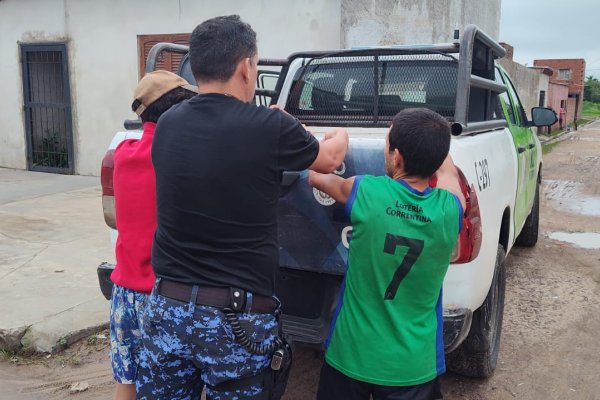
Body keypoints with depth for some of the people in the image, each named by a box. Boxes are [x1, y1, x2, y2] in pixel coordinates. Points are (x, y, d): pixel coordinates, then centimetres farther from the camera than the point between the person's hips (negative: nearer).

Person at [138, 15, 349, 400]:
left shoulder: (168, 124, 0)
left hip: (167, 308, 5)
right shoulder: (269, 127, -14)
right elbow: (329, 159, 7)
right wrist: (340, 135, 29)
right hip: (237, 317, -4)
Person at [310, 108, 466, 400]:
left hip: (351, 355, -1)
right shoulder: (450, 208, -14)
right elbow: (446, 169, 11)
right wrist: (430, 138, 29)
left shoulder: (365, 192, -18)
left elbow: (315, 176, 4)